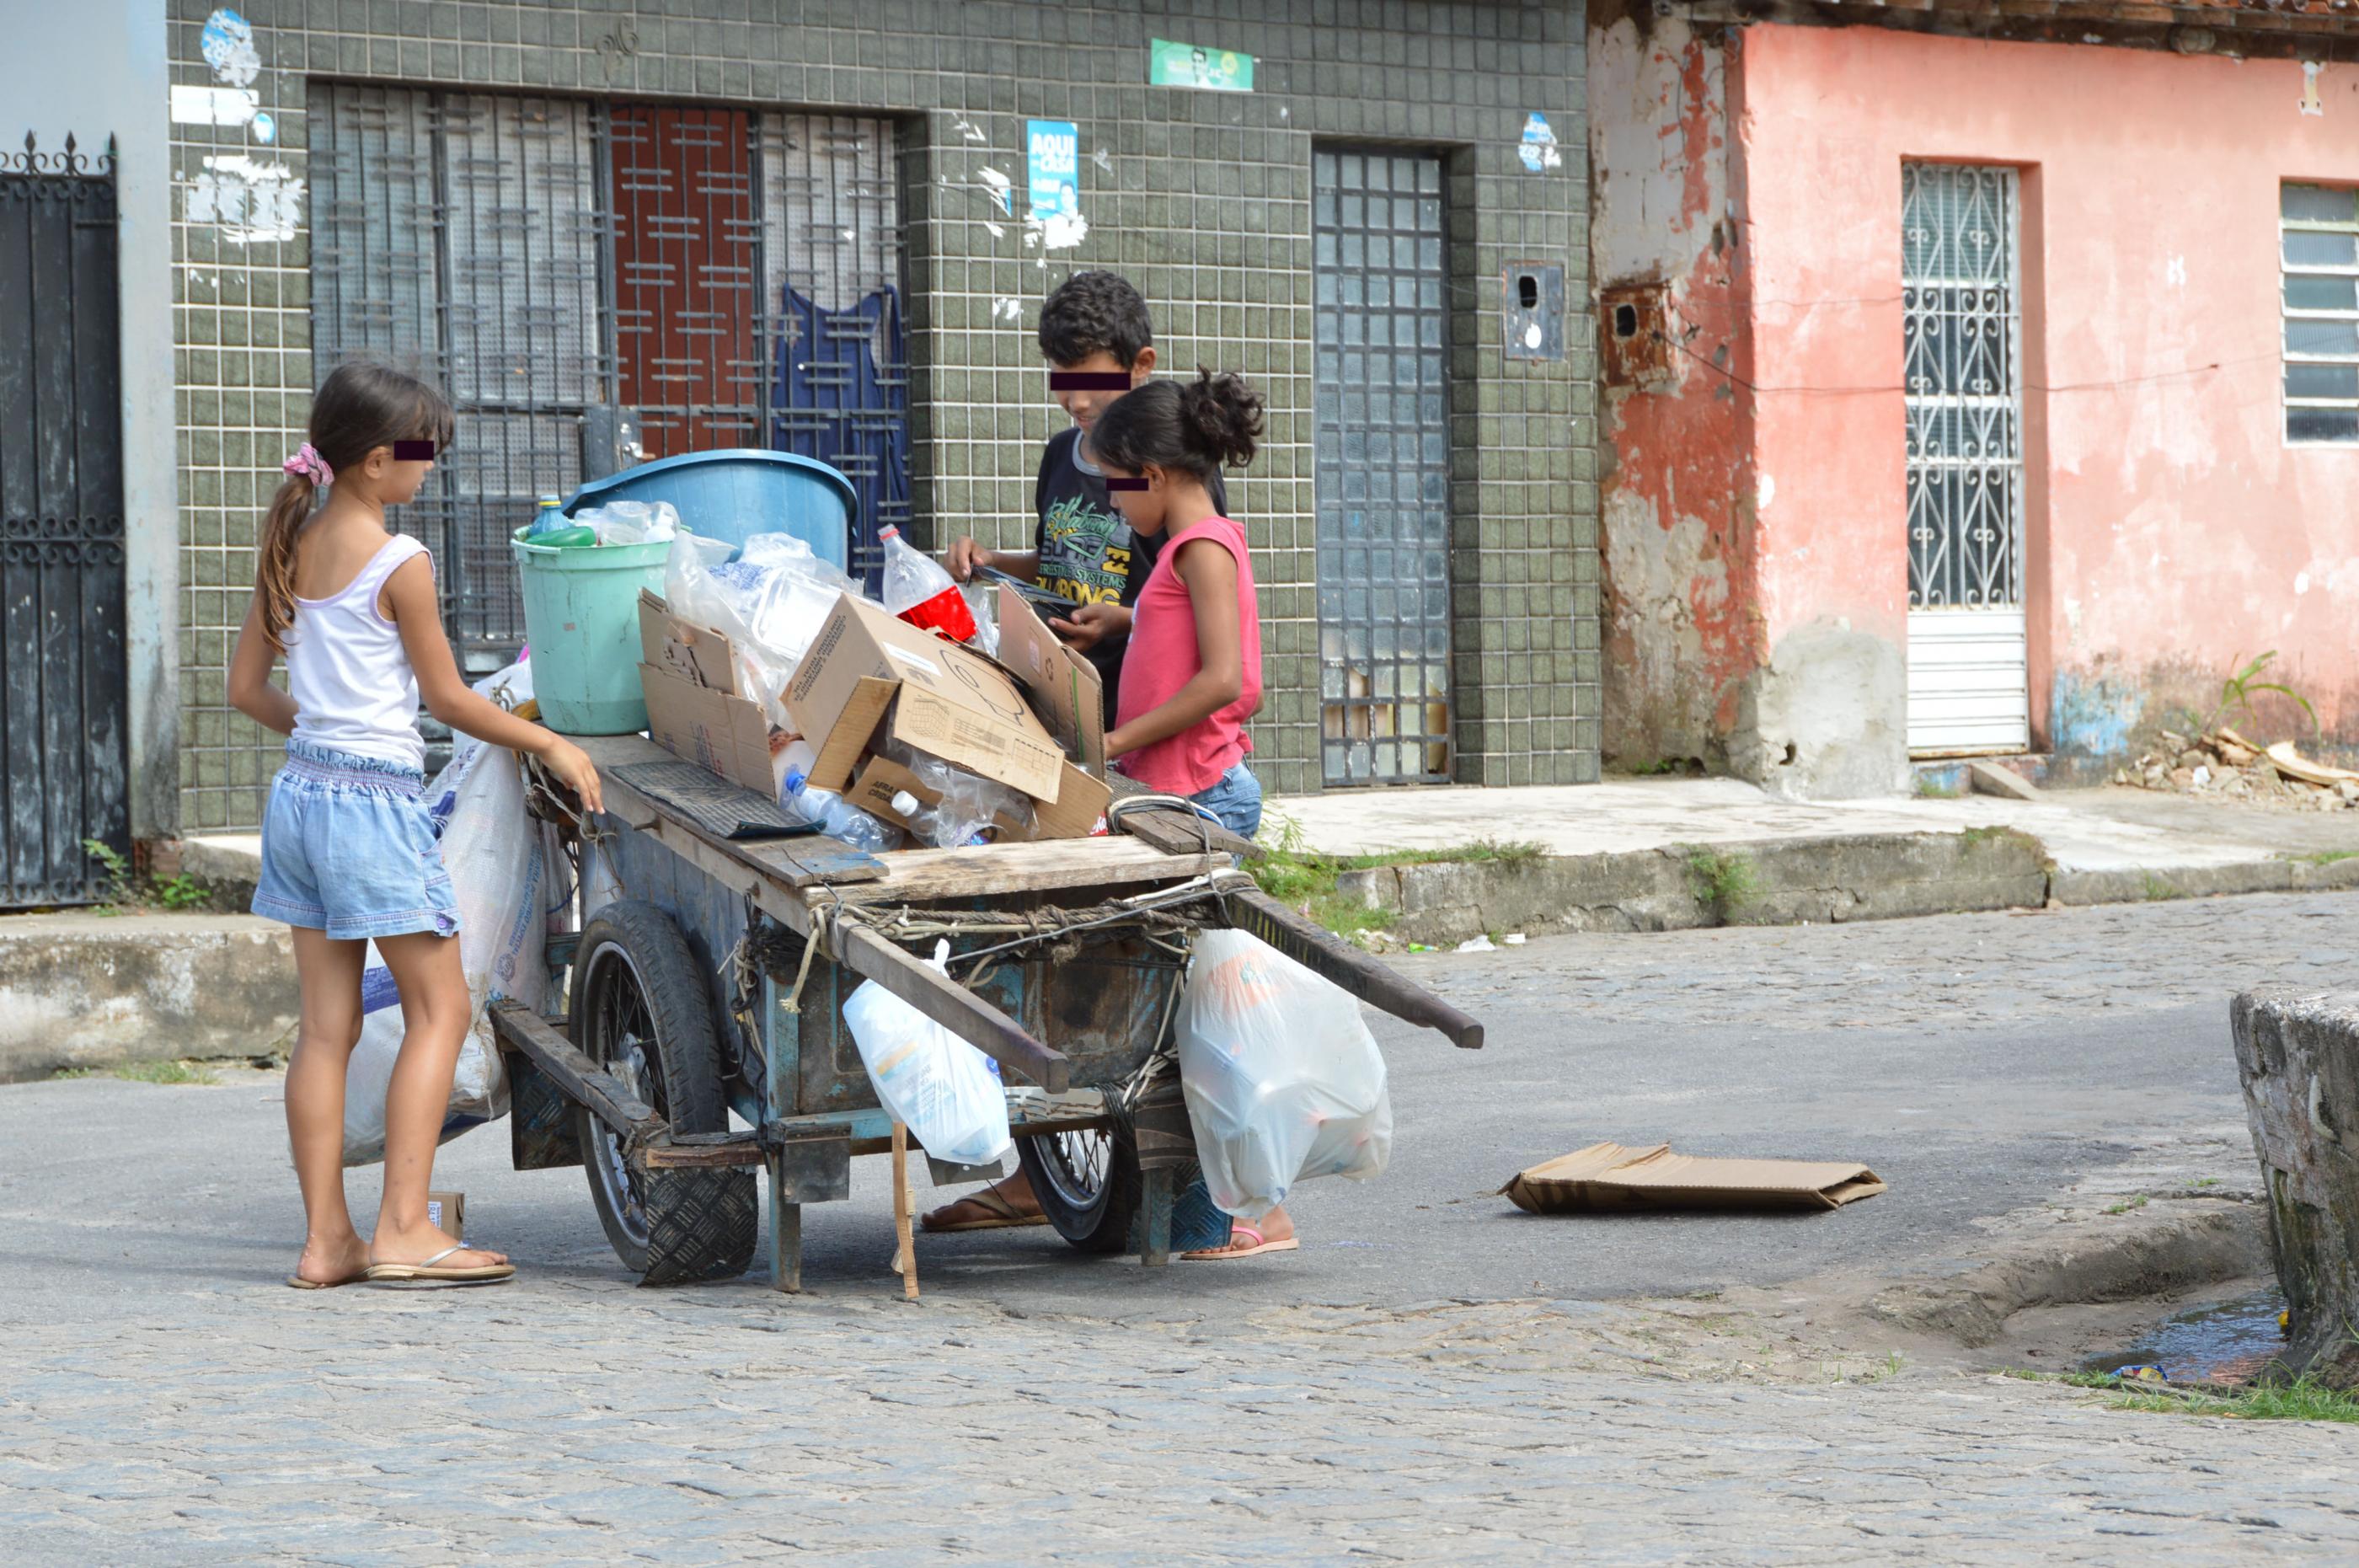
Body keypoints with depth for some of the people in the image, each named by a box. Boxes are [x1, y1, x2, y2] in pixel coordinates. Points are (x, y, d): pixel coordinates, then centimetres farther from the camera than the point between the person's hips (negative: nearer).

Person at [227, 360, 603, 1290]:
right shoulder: (399, 563, -12)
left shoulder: (290, 550, 9)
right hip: (376, 800, -7)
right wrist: (549, 744, 5)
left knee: (327, 1022, 7)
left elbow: (247, 688, 13)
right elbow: (448, 699, -7)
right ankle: (402, 1228, -5)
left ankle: (326, 1238, 6)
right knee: (440, 1008, 1)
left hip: (301, 791, 7)